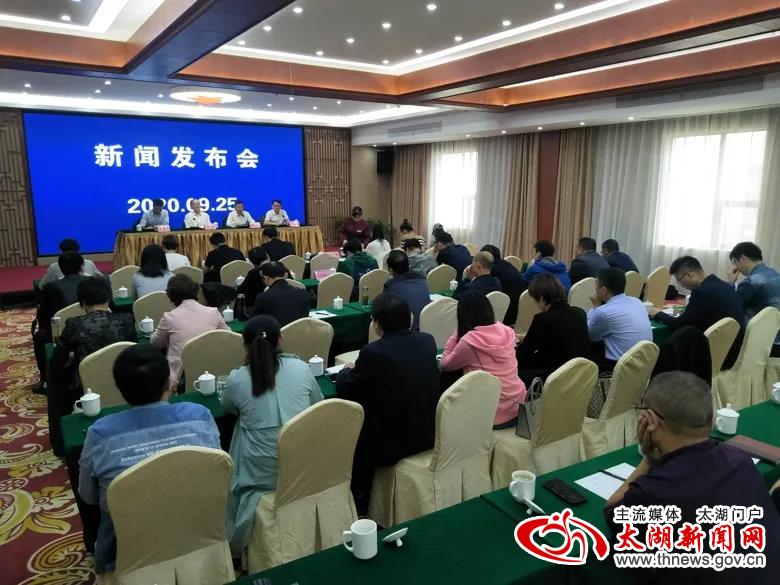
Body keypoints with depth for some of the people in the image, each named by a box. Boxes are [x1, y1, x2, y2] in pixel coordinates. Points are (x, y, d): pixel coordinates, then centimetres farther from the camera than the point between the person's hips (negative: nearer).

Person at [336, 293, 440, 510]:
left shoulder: (373, 352, -20)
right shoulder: (427, 341, -2)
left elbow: (344, 390, -6)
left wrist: (347, 371, 15)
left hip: (392, 442, -6)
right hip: (429, 433, 6)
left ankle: (360, 499, 36)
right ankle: (369, 494, 41)